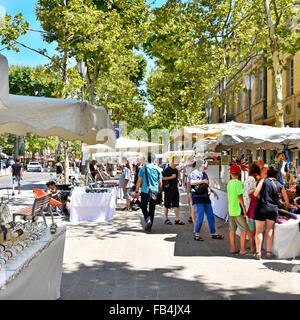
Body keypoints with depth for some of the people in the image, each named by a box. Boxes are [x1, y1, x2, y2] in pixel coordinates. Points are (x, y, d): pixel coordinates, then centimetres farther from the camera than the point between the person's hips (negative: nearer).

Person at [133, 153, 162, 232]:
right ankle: (149, 227, 13)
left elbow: (139, 181, -4)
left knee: (144, 207, 11)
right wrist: (160, 192, 15)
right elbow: (160, 182, 4)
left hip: (145, 191, -2)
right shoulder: (157, 169, 3)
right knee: (152, 209, 10)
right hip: (154, 192, 2)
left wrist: (136, 191, 1)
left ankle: (148, 219, -14)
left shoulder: (143, 168, -3)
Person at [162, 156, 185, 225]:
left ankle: (177, 219, 6)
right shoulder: (167, 169, -8)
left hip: (175, 189, 7)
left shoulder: (176, 170, 14)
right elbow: (162, 178, -16)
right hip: (168, 189, -6)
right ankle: (166, 219, 11)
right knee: (167, 205, 2)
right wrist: (171, 177, -17)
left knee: (176, 205, 3)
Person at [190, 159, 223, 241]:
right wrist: (202, 181, -24)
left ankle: (213, 233, 18)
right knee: (200, 216, -10)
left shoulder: (204, 174, 19)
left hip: (205, 197, 8)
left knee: (210, 216, 8)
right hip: (197, 198, -8)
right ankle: (197, 234, 2)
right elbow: (192, 182, -24)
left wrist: (213, 191, 23)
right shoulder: (194, 173, -6)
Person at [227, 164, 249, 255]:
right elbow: (240, 196, -15)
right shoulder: (238, 183, -13)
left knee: (232, 229, 10)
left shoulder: (229, 183, 8)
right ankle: (242, 249, -2)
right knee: (244, 230, -1)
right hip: (238, 209, -7)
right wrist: (244, 209, -11)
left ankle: (233, 248, 16)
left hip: (231, 209, 7)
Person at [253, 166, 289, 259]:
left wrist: (256, 199, 10)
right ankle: (268, 251, 14)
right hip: (273, 209, 2)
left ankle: (258, 252, 1)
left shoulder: (263, 181, 0)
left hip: (262, 208, -2)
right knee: (269, 230, 13)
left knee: (259, 231, 3)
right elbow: (286, 200, 18)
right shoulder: (280, 185, 10)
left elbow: (255, 193, -11)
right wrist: (286, 207, 38)